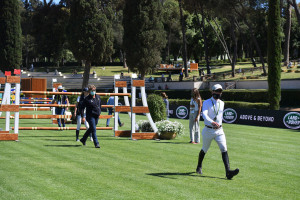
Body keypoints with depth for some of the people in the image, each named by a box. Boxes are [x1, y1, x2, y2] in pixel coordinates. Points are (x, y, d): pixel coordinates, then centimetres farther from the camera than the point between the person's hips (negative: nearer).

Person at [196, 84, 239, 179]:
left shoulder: (222, 103, 8)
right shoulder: (206, 103, -8)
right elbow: (204, 114, -27)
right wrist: (212, 122, -44)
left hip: (219, 130, 3)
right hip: (208, 130, -3)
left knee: (224, 149, -15)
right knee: (204, 149, 13)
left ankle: (228, 171, -25)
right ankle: (199, 167, 39)